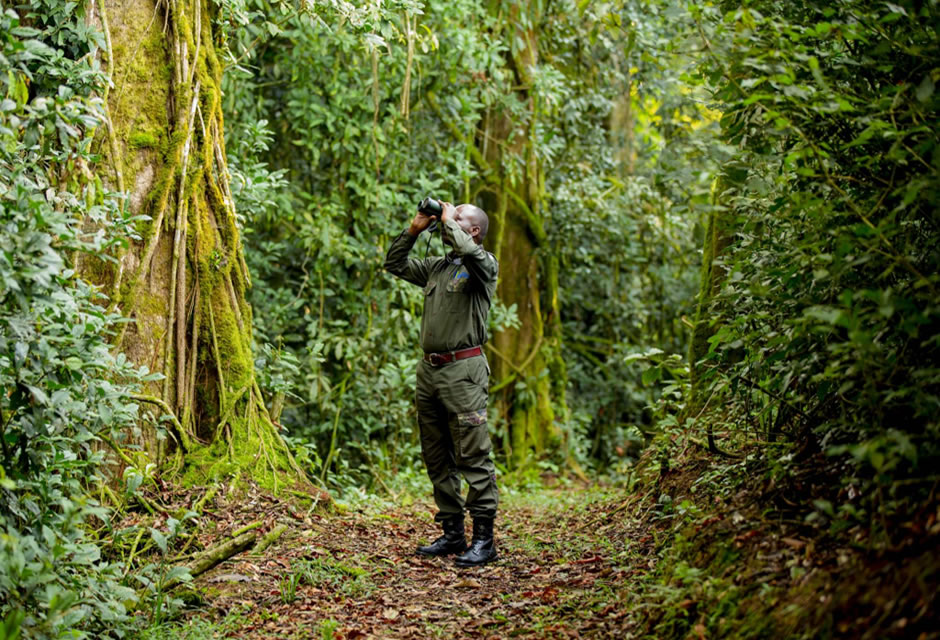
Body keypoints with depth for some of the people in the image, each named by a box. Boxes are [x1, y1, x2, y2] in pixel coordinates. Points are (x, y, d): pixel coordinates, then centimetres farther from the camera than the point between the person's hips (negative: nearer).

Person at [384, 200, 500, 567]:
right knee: (437, 458, 10)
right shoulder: (437, 268, 18)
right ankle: (452, 534, 18)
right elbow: (395, 264, 26)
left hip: (463, 371, -8)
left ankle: (484, 539, -4)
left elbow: (467, 251, -24)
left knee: (473, 457, -8)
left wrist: (448, 220, -7)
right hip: (429, 369, 8)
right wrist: (415, 229, 16)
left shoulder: (484, 265, -2)